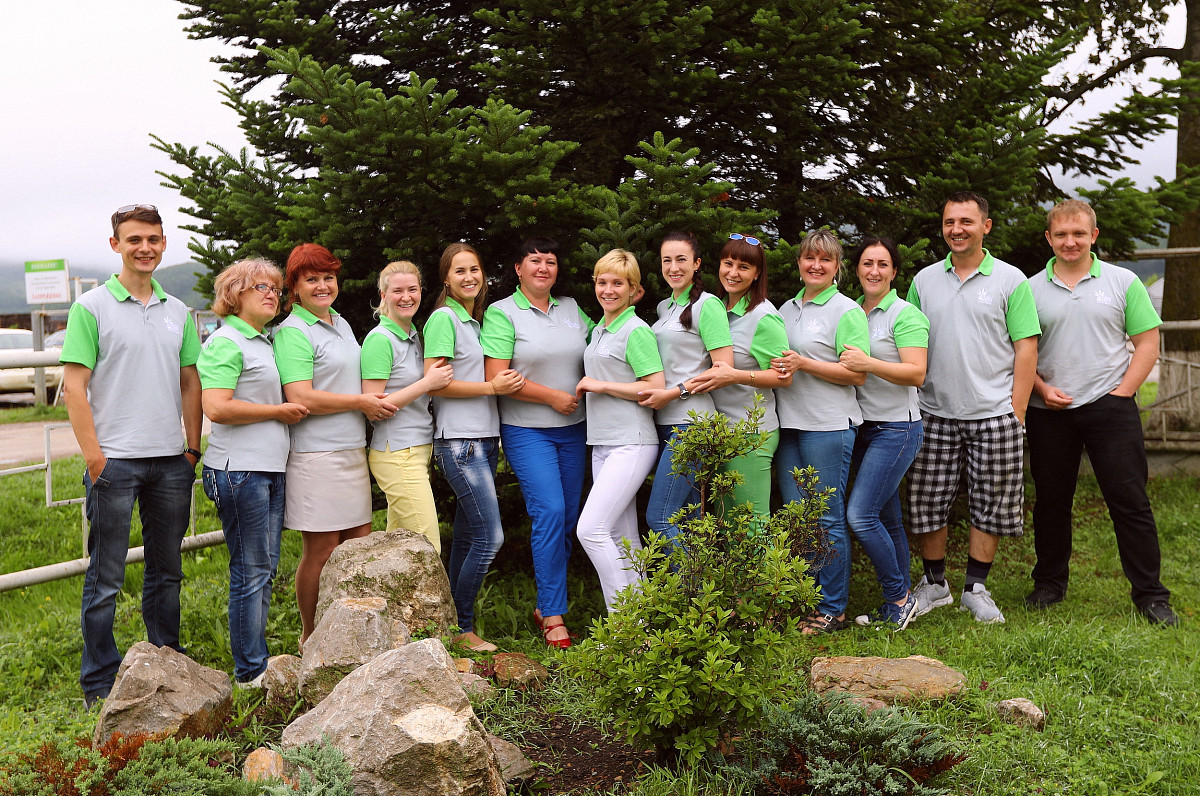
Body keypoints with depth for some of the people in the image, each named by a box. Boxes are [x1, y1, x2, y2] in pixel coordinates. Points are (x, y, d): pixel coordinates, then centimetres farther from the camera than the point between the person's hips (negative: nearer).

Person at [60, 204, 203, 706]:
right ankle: (99, 683, 14)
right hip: (115, 461, -5)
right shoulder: (92, 307, -3)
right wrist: (93, 456, -12)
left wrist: (192, 449, 7)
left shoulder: (178, 312, 11)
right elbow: (74, 387, -7)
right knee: (106, 579, 3)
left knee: (167, 571, 14)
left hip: (171, 461, 5)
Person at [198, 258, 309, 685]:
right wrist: (277, 411, -13)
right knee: (251, 570, -3)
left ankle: (258, 659, 21)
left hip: (271, 468, 9)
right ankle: (250, 671, 6)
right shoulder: (225, 342, -9)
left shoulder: (265, 342, 20)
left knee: (265, 567, 12)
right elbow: (216, 408, -21)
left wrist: (293, 408, 14)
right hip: (240, 469, -9)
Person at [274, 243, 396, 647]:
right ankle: (310, 641, 14)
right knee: (321, 550, -1)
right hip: (315, 454, -8)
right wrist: (360, 402, -12)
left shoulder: (341, 323, 16)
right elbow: (301, 398, -20)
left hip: (352, 450, 8)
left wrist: (373, 401, 10)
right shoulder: (292, 332, -11)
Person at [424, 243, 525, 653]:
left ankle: (453, 623, 18)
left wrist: (507, 382, 9)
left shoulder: (478, 320, 18)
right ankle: (461, 627, 2)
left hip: (485, 438, 8)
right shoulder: (443, 318, -7)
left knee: (467, 536, 11)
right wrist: (491, 387, -14)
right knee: (491, 535, -11)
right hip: (458, 439, -8)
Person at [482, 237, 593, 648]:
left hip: (573, 429, 6)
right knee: (550, 512, -16)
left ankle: (544, 605, 21)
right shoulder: (502, 313, -3)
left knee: (568, 518, 6)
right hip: (527, 430, -5)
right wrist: (551, 396, -12)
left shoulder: (572, 309, 13)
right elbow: (496, 378, -11)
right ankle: (553, 617, -8)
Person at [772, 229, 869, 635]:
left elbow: (857, 374, -9)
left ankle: (833, 609, 7)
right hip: (789, 424, 6)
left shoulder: (846, 311, -3)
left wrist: (804, 364, -16)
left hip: (829, 426, -6)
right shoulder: (786, 309, 17)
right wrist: (775, 368, 2)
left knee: (828, 518, -1)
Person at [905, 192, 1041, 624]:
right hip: (935, 413, 2)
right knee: (926, 503, 4)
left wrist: (1017, 411, -7)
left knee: (989, 506, 4)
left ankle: (976, 588, 18)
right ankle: (934, 584, 20)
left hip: (994, 413, -2)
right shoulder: (923, 280, 9)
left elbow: (1026, 348, -1)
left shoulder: (1010, 280, 1)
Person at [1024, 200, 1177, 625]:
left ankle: (1150, 594, 7)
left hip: (1110, 407, -1)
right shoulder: (1032, 289, 6)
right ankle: (1049, 583, 24)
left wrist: (1122, 391, -6)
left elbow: (1148, 341, 3)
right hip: (1050, 412, 2)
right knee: (1051, 502, 10)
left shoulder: (1123, 282, 4)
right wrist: (1042, 388, -7)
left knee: (1130, 501, -2)